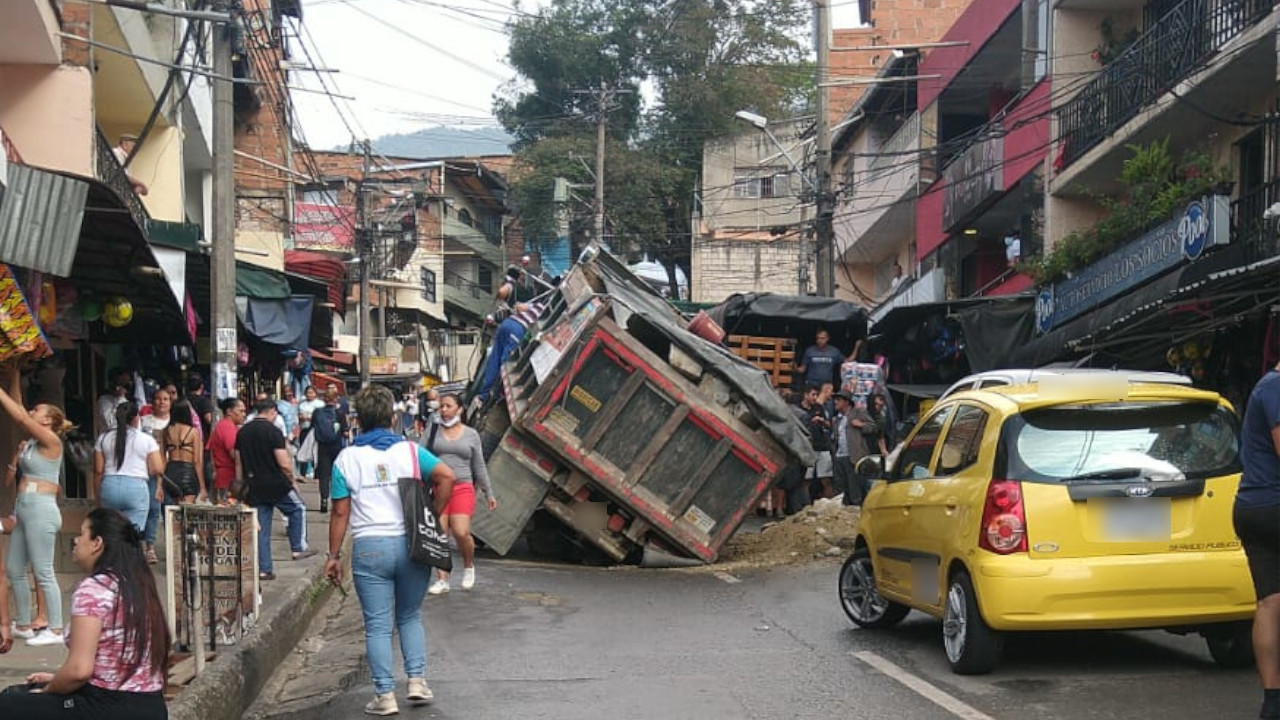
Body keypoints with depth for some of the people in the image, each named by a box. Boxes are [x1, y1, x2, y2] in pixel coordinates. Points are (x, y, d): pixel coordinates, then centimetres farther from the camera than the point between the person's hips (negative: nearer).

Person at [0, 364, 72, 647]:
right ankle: (24, 626, 20)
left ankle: (55, 630, -3)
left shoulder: (51, 440, -9)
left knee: (43, 573, -7)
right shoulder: (31, 440, 14)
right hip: (23, 508, 9)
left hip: (41, 509, -9)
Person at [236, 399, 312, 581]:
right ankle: (298, 548, 16)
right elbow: (284, 464, -18)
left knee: (261, 528, 10)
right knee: (298, 509, 19)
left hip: (254, 487, 6)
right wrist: (291, 477, 1)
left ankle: (264, 569, 10)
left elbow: (238, 464, 10)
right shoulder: (273, 431, -14)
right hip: (276, 484, -5)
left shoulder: (242, 432, 6)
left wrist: (242, 487, 17)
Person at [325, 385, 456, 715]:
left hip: (370, 548, -1)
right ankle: (417, 680, 9)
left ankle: (385, 695, 3)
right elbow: (446, 476, -11)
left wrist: (334, 556, 7)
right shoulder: (410, 450, 3)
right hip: (411, 543, 1)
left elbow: (340, 512, 1)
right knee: (410, 617, 18)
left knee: (377, 625, 4)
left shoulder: (346, 459, 2)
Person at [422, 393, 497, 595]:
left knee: (461, 533, -14)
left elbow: (479, 467, 14)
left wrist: (489, 494, 13)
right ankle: (442, 580, 7)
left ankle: (469, 566, 14)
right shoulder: (432, 431, 9)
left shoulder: (471, 434, 10)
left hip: (462, 489, -1)